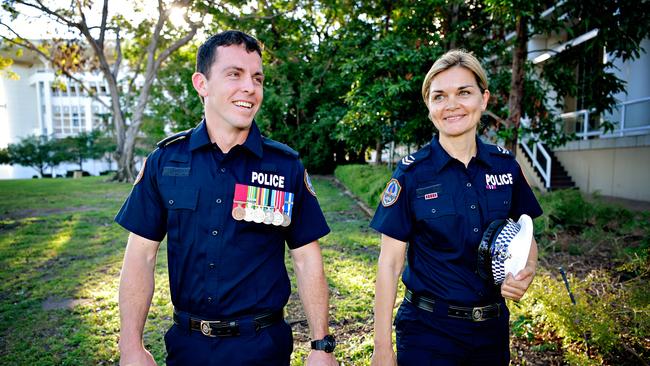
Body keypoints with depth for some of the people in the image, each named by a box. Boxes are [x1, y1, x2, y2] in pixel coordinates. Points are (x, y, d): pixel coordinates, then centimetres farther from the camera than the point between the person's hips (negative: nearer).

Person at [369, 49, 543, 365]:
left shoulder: (506, 165, -4)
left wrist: (527, 270, -13)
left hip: (493, 326, 4)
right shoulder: (412, 172, -13)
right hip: (427, 330, -4)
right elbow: (390, 262, -12)